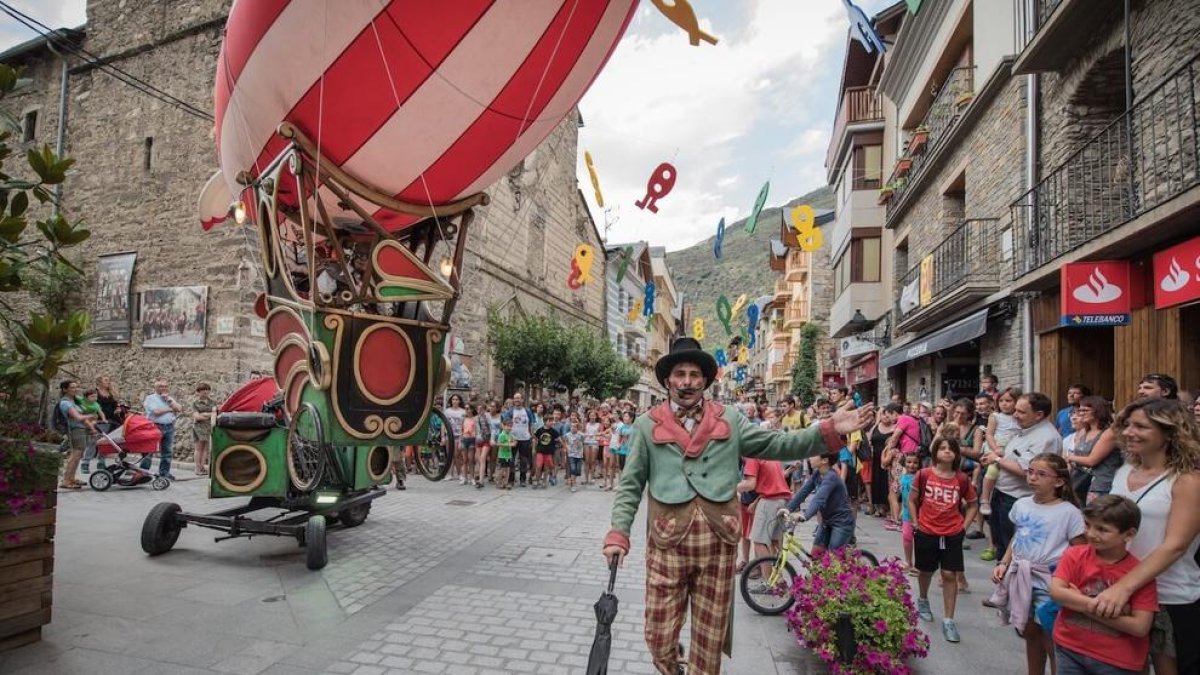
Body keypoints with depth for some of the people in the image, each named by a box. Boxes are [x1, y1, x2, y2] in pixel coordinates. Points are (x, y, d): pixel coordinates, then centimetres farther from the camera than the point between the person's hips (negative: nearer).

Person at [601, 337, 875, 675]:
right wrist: (618, 533, -8)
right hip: (667, 543, -1)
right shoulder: (647, 425, 2)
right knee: (659, 637, 6)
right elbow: (631, 485, 2)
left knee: (710, 637, 14)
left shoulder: (729, 419, 7)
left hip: (718, 543, 2)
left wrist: (829, 431, -8)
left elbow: (777, 444, 4)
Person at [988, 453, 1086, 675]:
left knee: (1051, 641, 3)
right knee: (1030, 633, 20)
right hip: (1020, 578, 6)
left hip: (1048, 584, -6)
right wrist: (1004, 564, 5)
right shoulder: (1021, 504, 4)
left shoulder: (1069, 513, -12)